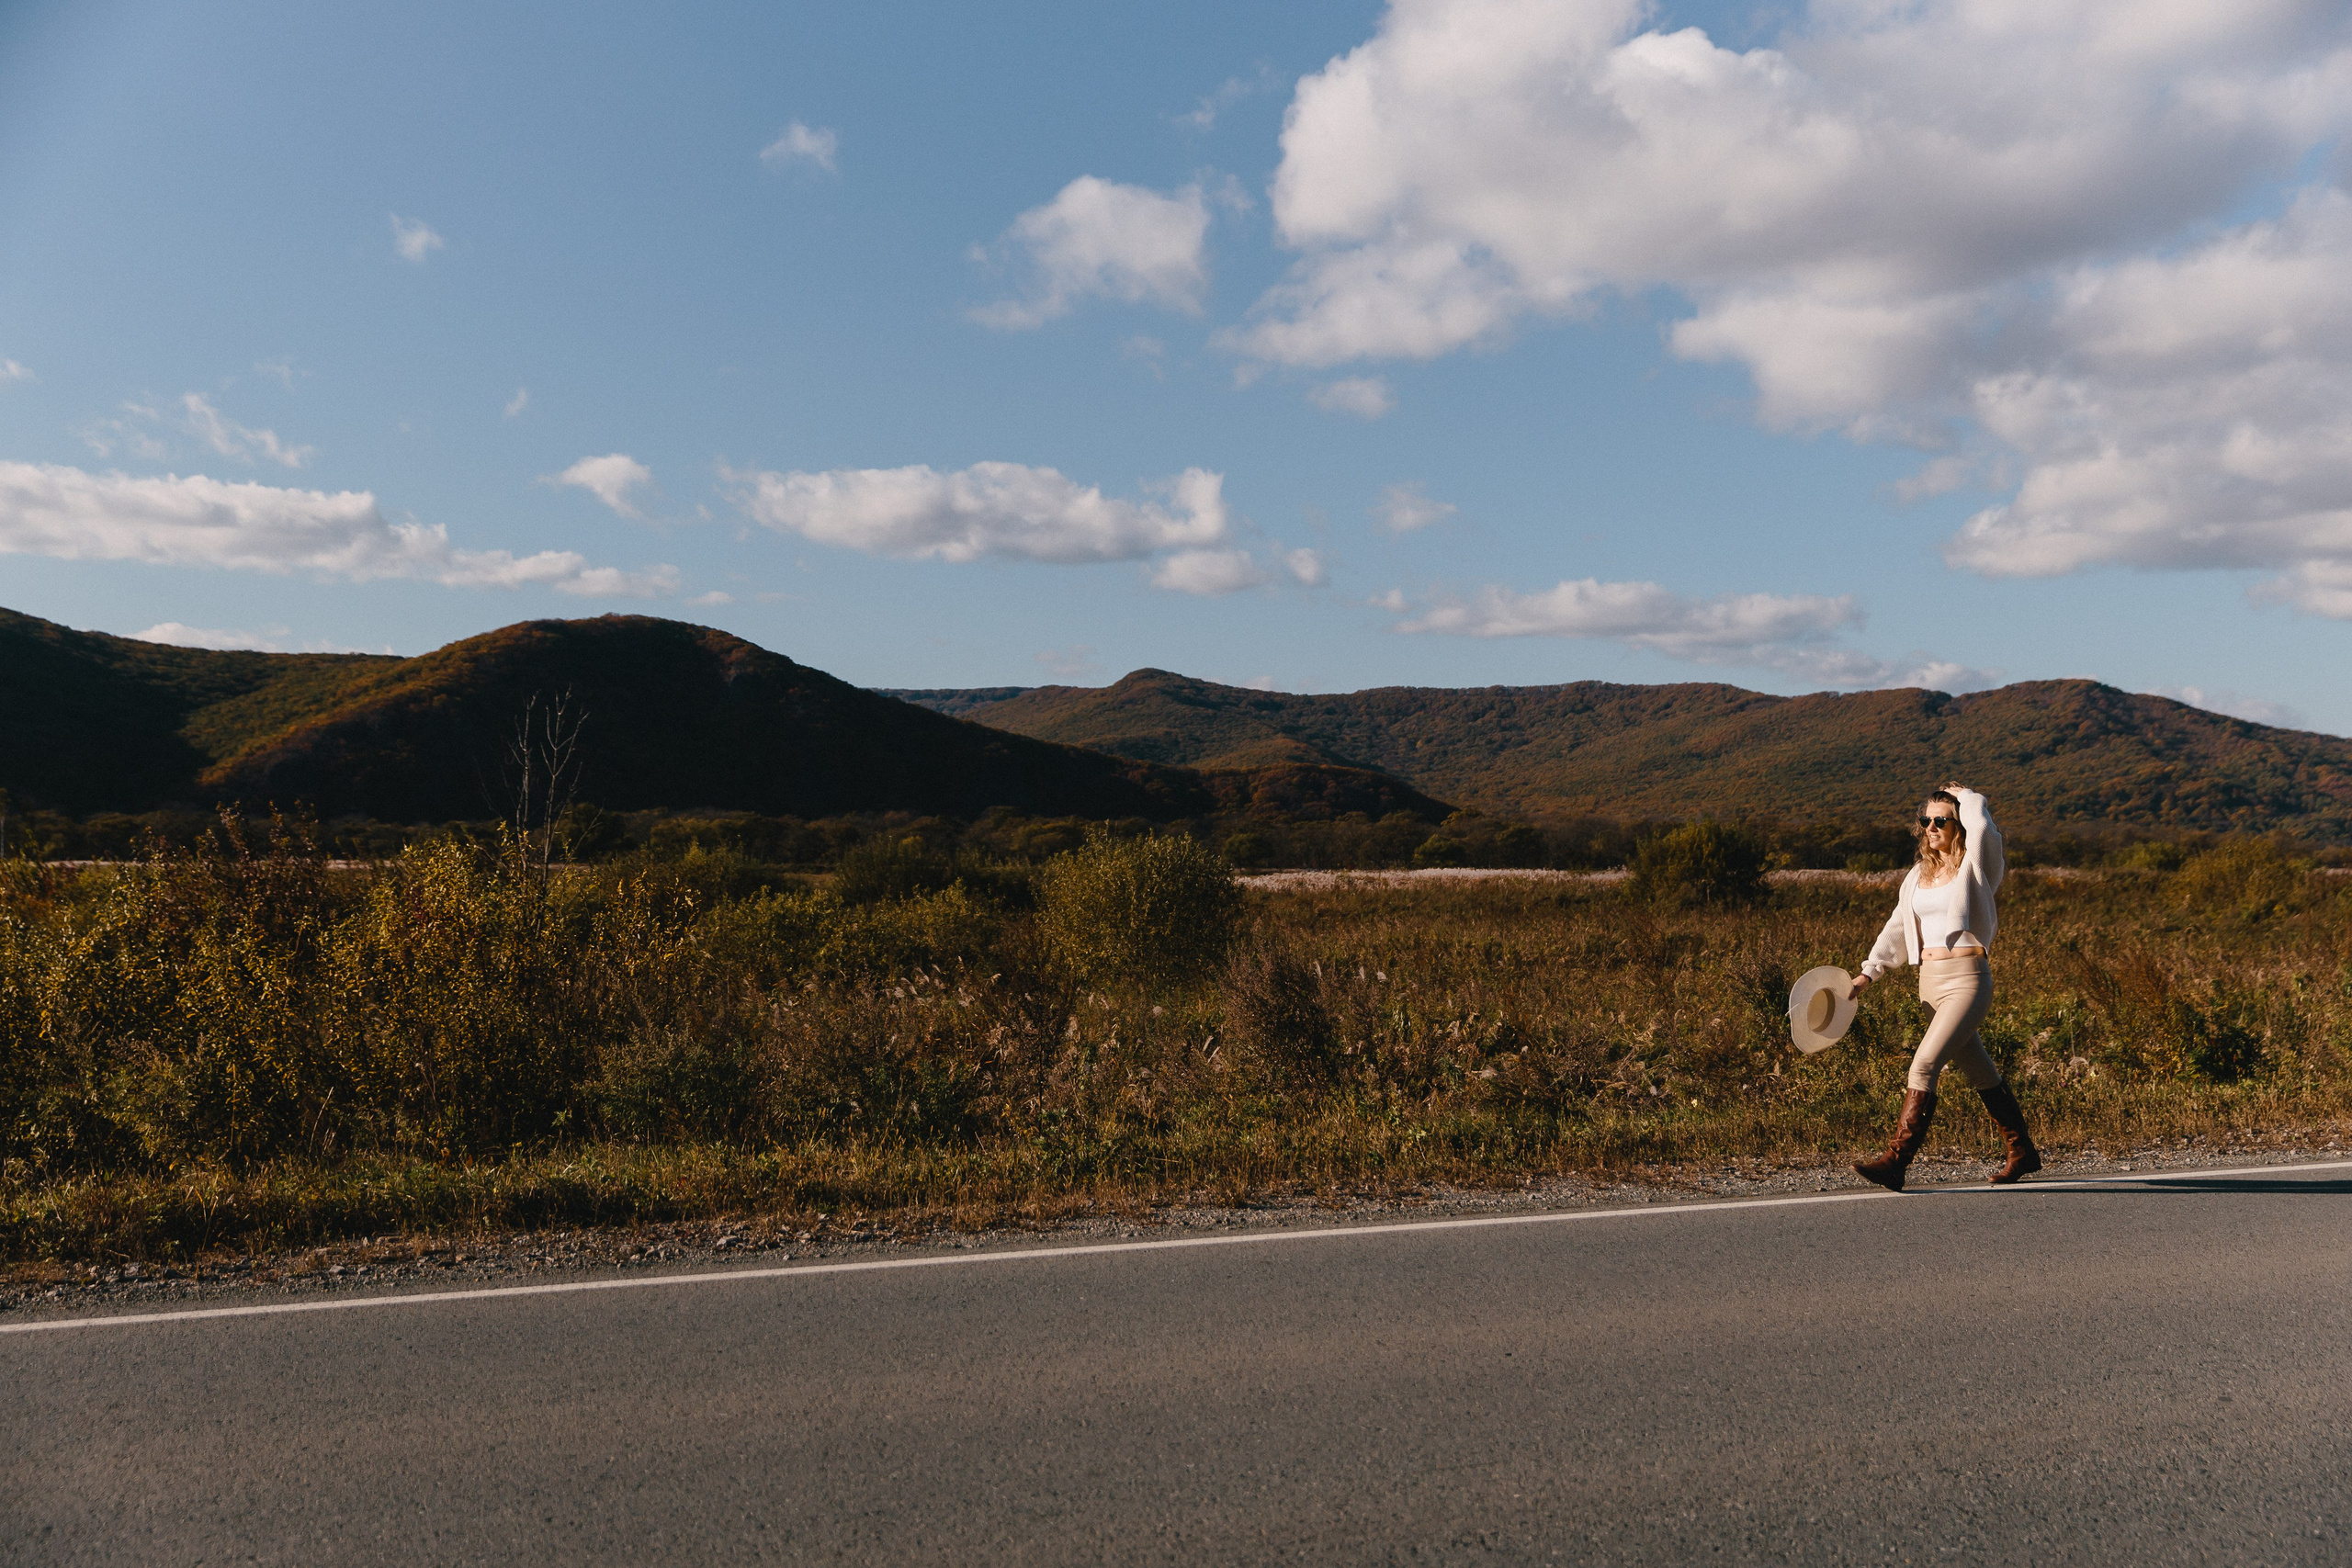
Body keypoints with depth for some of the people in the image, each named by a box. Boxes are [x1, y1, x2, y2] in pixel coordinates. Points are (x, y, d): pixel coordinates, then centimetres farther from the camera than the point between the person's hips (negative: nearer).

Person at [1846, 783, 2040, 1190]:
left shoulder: (1976, 865, -3)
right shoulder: (1919, 875, 14)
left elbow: (1981, 823, -23)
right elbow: (1898, 928, 15)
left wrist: (1964, 794, -2)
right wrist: (1868, 973, 5)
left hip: (1968, 978, -7)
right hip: (1930, 982, 7)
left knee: (1925, 1064, -18)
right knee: (1979, 1073, 17)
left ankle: (1895, 1162, -20)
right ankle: (2023, 1153, 33)